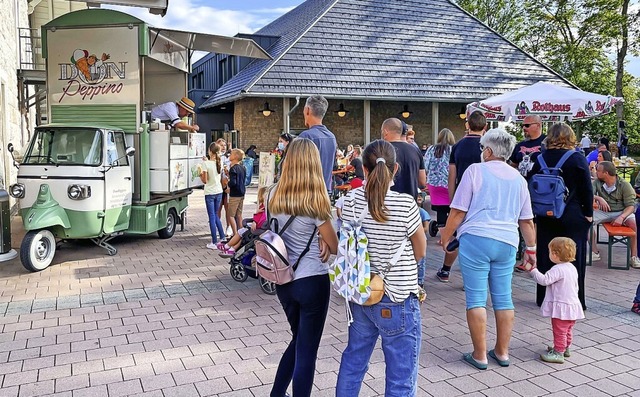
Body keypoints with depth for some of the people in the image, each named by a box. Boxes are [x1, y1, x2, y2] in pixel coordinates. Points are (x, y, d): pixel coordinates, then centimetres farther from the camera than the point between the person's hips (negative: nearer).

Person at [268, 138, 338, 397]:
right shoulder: (315, 201, -17)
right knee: (307, 350, 7)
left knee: (299, 340, 25)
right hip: (312, 281, -6)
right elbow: (335, 247, -8)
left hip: (283, 281, 6)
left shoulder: (273, 195, -1)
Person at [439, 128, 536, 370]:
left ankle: (480, 355, 7)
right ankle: (502, 352, 21)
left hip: (476, 239, -5)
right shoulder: (518, 178, 14)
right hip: (507, 243, 5)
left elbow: (458, 211, -4)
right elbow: (526, 220, 16)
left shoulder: (475, 171, -1)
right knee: (503, 298, 12)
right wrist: (531, 248, 24)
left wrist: (446, 237, 7)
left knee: (476, 298, 1)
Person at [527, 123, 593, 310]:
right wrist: (588, 214, 1)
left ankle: (545, 298, 20)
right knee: (573, 258, 5)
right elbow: (587, 189, -7)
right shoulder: (577, 159, -9)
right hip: (572, 216, -3)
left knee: (546, 257, 11)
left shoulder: (541, 159, 0)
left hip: (546, 216, 3)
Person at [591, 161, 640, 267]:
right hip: (603, 212, 3)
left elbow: (631, 205, -14)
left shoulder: (624, 185, -11)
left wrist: (621, 217, -32)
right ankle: (595, 253, -13)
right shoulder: (597, 182, -1)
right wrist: (599, 198, -35)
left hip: (621, 212, -3)